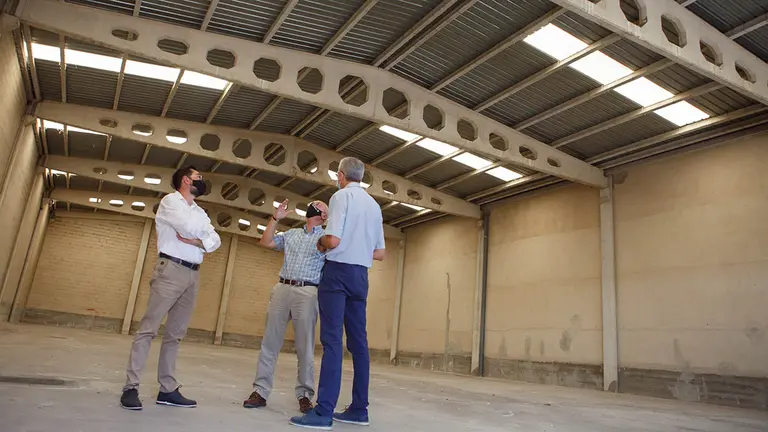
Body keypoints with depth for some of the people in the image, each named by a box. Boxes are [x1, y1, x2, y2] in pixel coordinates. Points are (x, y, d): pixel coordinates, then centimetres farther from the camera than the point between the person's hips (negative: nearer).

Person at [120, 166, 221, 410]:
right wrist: (202, 235, 6)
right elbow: (190, 228, -15)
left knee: (175, 334, 6)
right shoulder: (170, 201, 2)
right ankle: (131, 388, -6)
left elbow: (215, 242, 7)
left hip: (193, 275, 7)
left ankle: (167, 389, 8)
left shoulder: (200, 212, 22)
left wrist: (193, 241, -10)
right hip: (171, 270, -7)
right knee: (149, 328, -8)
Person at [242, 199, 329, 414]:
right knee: (269, 342, 2)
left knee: (305, 348, -2)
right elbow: (265, 242, 17)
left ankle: (304, 395, 7)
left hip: (308, 293, -4)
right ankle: (260, 391, 7)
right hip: (282, 289, 4)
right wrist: (275, 218, 12)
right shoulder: (291, 234, 21)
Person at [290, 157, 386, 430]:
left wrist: (320, 244, 3)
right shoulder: (374, 205, 15)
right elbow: (380, 254, 14)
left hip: (338, 271, -7)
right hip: (361, 274, 7)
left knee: (332, 340, -10)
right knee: (358, 341, 7)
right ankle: (359, 409, 11)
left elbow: (333, 240, -17)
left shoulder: (342, 196, -5)